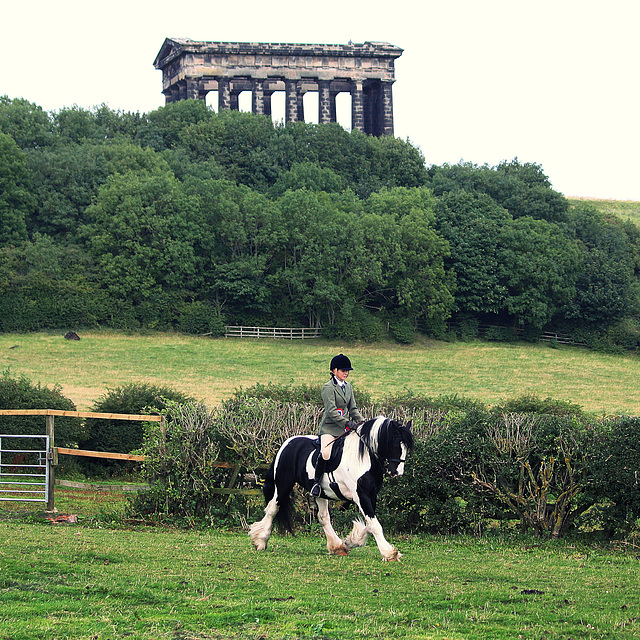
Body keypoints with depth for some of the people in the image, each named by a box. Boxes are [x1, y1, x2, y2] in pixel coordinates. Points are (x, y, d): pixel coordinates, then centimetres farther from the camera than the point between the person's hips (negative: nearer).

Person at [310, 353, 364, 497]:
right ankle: (317, 482, -12)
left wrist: (361, 420, 0)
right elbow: (331, 411, -16)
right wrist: (348, 422, -24)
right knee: (325, 453, -25)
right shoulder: (328, 387, -8)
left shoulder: (349, 387, 15)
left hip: (345, 429, 7)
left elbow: (353, 408, 18)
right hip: (329, 427, -7)